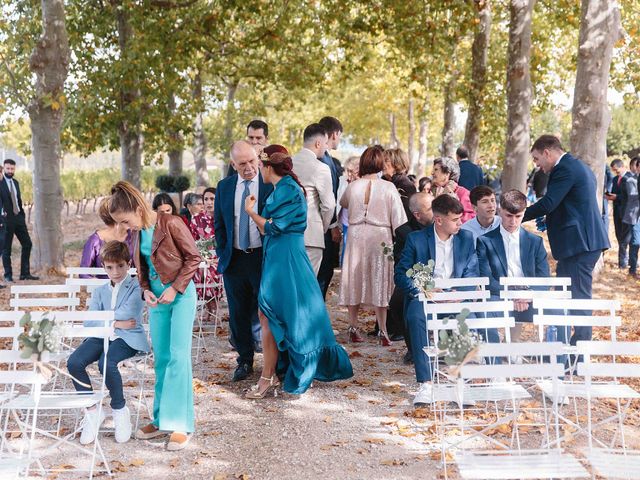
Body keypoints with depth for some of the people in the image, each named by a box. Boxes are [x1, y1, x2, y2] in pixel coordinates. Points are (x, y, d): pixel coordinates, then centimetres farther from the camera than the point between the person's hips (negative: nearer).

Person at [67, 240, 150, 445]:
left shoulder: (136, 288, 3)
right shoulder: (100, 291, 18)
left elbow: (126, 312, -15)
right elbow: (88, 322, 5)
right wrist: (116, 323, -8)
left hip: (127, 338, -5)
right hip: (102, 336, 5)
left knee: (106, 363, -36)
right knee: (74, 362, -23)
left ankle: (120, 410, -10)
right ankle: (93, 411, -6)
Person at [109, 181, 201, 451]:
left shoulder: (171, 224, -17)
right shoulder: (136, 233, 3)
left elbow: (193, 258, -12)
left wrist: (175, 288, -16)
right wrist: (146, 291, -3)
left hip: (181, 295, -6)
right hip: (156, 298, 6)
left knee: (178, 356, -9)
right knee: (161, 359, 9)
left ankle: (181, 423, -4)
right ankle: (162, 419, 18)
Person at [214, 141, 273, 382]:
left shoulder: (272, 185, -4)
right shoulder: (224, 187, 7)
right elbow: (218, 224, 13)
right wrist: (222, 253, 6)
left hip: (264, 258, -3)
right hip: (234, 259, 3)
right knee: (239, 314, 9)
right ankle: (245, 360, 22)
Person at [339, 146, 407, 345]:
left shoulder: (353, 186, -3)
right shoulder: (388, 188, -9)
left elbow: (343, 203, 19)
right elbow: (398, 220, -7)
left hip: (356, 237, 2)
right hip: (381, 237, -2)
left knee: (355, 280, 11)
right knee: (379, 282, 3)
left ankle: (353, 327, 16)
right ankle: (382, 331, 3)